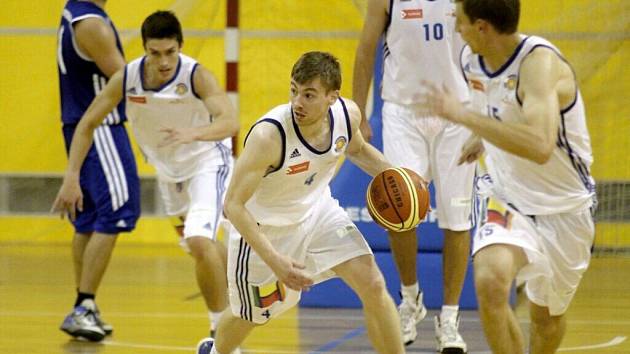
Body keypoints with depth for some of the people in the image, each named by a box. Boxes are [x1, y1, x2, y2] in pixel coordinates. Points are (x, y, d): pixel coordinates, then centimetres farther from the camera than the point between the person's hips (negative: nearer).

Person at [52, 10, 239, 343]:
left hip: (206, 161, -6)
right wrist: (71, 177, -17)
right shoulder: (127, 78, -19)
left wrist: (194, 133, -62)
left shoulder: (196, 75, -30)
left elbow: (230, 122, -43)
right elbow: (88, 124, -9)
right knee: (197, 243, 23)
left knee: (200, 241, -25)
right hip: (168, 168, 6)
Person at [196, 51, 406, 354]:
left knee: (374, 287, -11)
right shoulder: (268, 136, -37)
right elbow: (233, 205, -31)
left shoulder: (347, 114, -19)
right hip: (265, 226, -4)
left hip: (318, 210, 4)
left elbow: (357, 149, 8)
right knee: (251, 316, 16)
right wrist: (274, 261, -39)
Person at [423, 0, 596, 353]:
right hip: (508, 199, 4)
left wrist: (464, 115, -42)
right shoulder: (472, 59, -6)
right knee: (490, 281, -27)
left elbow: (539, 148, -44)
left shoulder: (540, 62, -28)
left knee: (547, 316, 15)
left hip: (563, 208, -3)